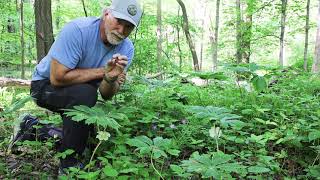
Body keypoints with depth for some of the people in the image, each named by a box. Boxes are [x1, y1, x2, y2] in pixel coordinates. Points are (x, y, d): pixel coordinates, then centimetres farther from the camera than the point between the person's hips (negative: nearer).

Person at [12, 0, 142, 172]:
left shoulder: (127, 48, -13)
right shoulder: (77, 30, -30)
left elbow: (106, 95, -15)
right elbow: (57, 78, -34)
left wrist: (111, 78, -38)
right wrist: (102, 71, -31)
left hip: (80, 92, 7)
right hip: (46, 85, -6)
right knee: (84, 93, -34)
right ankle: (69, 164, -16)